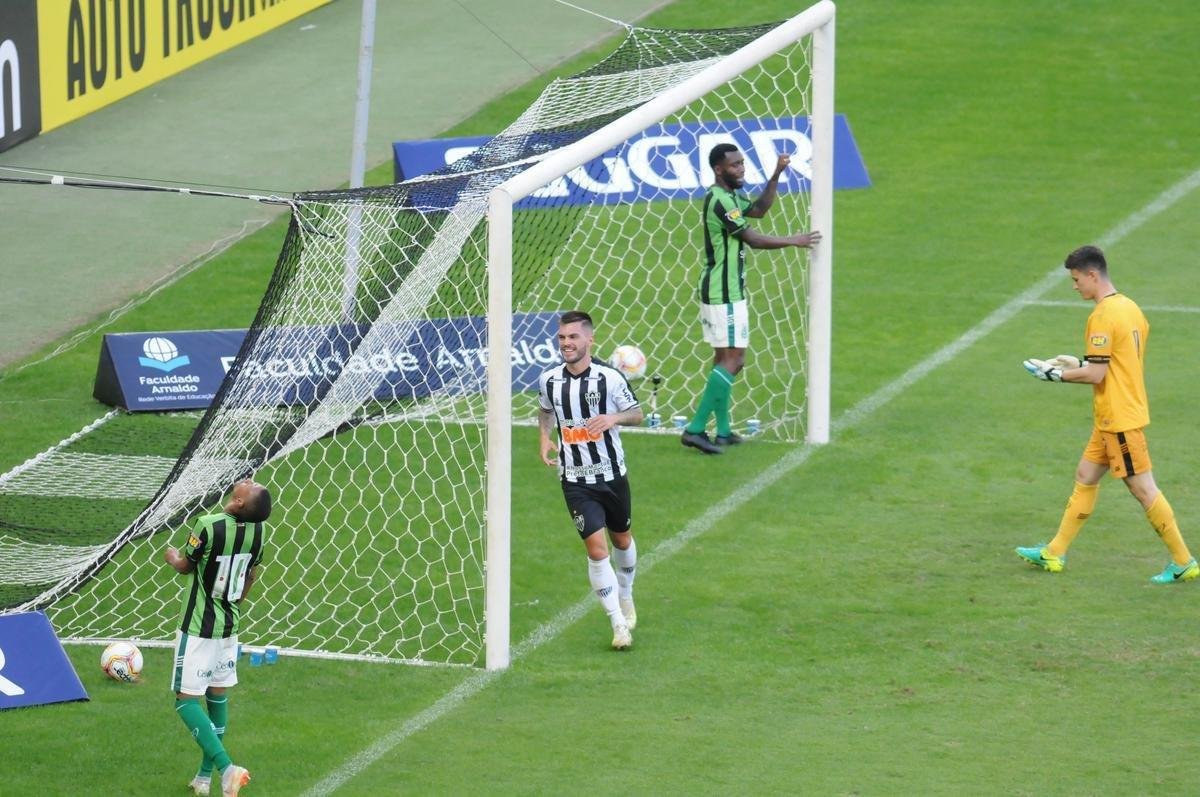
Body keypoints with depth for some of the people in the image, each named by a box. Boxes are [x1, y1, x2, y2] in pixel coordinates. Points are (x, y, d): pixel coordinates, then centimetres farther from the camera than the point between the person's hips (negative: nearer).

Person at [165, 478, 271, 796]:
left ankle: (225, 767, -18)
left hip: (198, 628, -6)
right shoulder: (257, 531, -6)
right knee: (218, 694, 17)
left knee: (186, 699, -2)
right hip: (229, 626, 6)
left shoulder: (209, 527, -25)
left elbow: (185, 566, -8)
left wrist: (173, 557, 15)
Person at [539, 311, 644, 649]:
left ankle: (625, 598, 48)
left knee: (621, 541, 20)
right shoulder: (549, 380, -5)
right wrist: (545, 438, -1)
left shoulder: (609, 378, -13)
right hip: (576, 480, 0)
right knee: (596, 549, -11)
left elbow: (637, 414, -3)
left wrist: (614, 418, -24)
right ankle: (619, 625, -6)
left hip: (612, 474, 0)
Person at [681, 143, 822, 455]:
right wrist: (794, 241, -10)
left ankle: (723, 431, 15)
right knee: (732, 359, -11)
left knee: (725, 359, 13)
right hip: (725, 293, -11)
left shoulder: (728, 196, 13)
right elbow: (753, 239, -19)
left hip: (717, 290, 11)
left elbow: (758, 209, 24)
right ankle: (696, 429, -16)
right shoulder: (720, 200, -19)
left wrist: (776, 176, 13)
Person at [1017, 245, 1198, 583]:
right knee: (1085, 477, 15)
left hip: (1119, 419, -10)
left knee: (1143, 489, -4)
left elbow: (1096, 375, -21)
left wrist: (1056, 374, -8)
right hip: (1113, 418, 10)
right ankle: (1055, 553, 22)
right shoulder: (1129, 307, 9)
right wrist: (1079, 363, 15)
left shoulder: (1103, 316, -20)